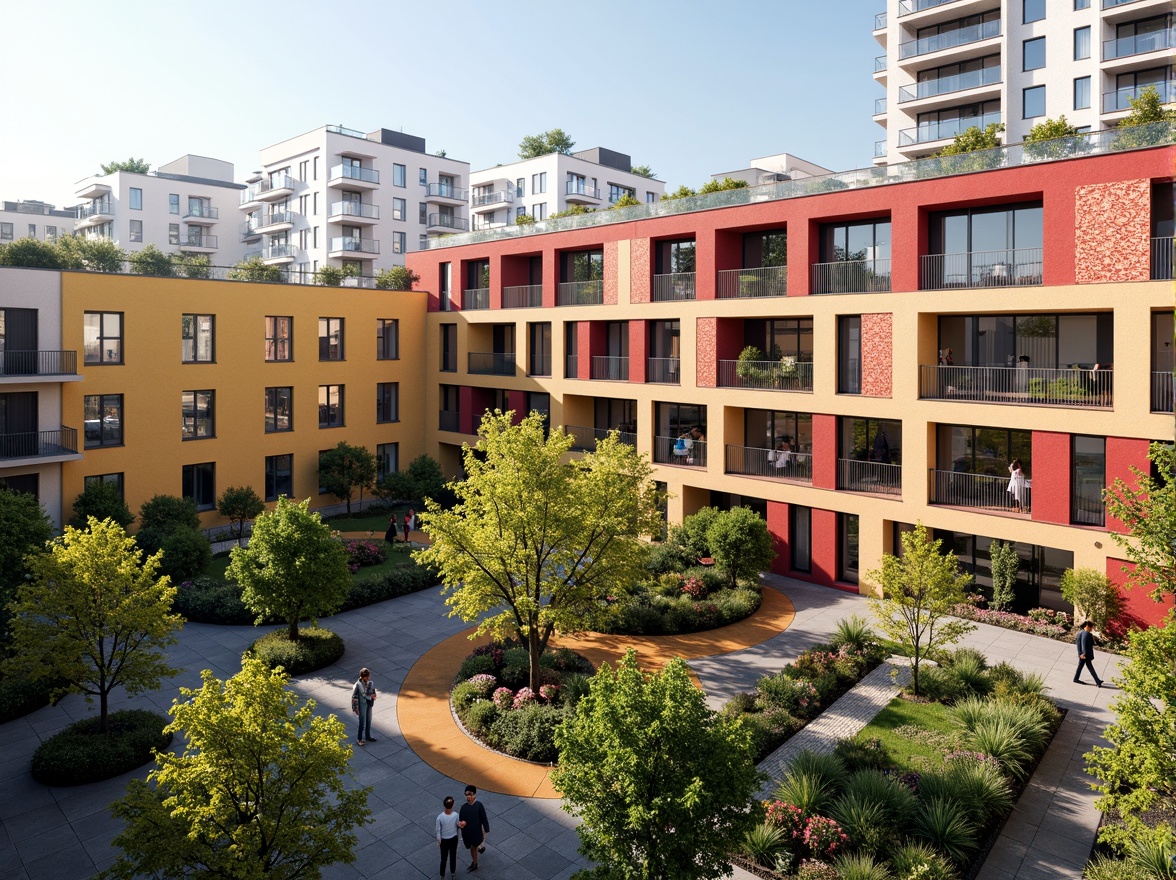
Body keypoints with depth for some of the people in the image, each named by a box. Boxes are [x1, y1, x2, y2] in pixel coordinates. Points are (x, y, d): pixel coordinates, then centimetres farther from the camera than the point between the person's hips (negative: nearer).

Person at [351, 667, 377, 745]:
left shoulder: (370, 683, -4)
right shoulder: (358, 685, -21)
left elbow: (373, 691, 10)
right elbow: (354, 697, -16)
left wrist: (373, 696, -13)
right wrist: (356, 708, -14)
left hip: (369, 704, 6)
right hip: (362, 705, -6)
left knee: (369, 721, 18)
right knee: (362, 722, 2)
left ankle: (368, 736, 34)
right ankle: (360, 739, 17)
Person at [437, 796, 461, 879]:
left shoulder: (440, 817, -27)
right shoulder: (455, 815, -24)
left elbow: (438, 830, -16)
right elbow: (458, 826, -8)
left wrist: (438, 841, -1)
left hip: (444, 840, -1)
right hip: (454, 838, 1)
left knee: (443, 857, 19)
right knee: (453, 856, 23)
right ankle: (452, 873, 40)